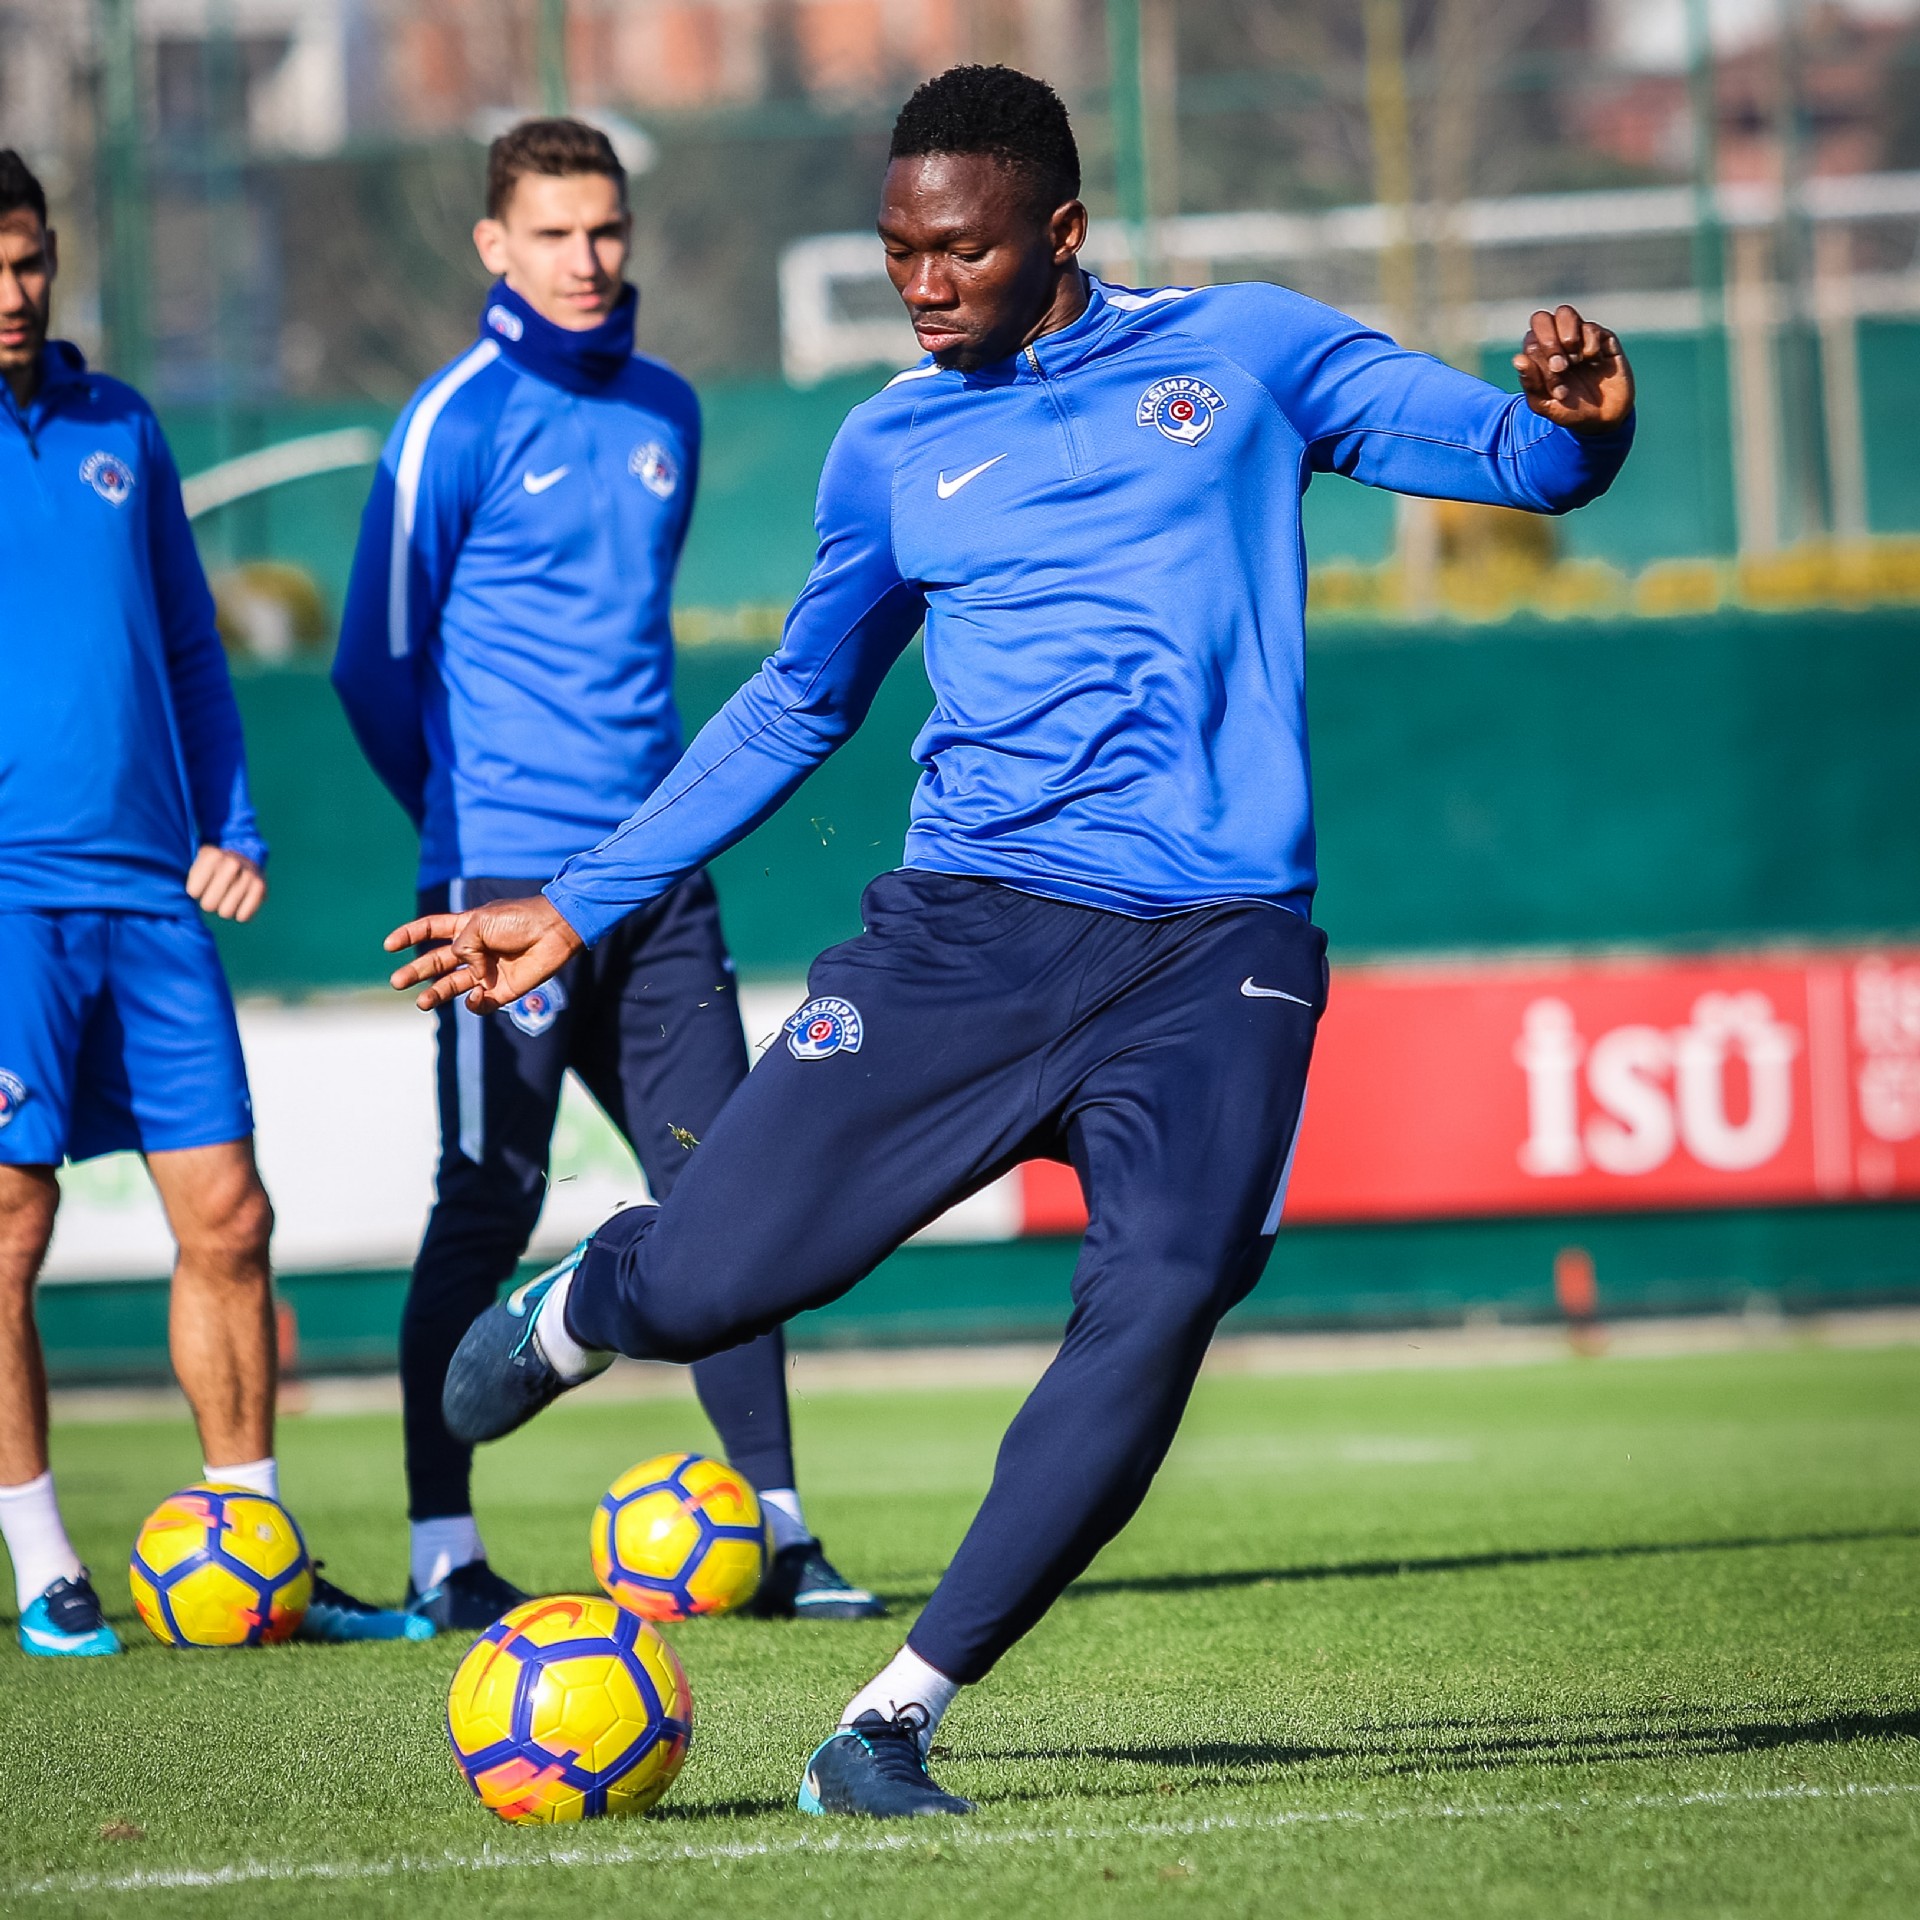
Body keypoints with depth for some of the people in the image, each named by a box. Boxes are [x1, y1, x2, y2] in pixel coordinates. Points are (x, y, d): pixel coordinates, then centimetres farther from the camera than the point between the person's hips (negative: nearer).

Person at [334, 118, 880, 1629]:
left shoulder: (667, 413, 12)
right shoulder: (459, 423, -6)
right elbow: (377, 664, -1)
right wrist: (468, 815, 7)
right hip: (508, 878, -6)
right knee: (489, 1207, -3)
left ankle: (775, 1532, 8)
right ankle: (444, 1552, 4)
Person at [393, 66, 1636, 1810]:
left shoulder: (1247, 349, 10)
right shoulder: (892, 451, 15)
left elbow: (1528, 460, 10)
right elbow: (795, 709, 26)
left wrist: (1572, 416, -15)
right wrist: (579, 909, 24)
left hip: (1217, 950, -1)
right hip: (966, 928, 2)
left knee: (1154, 1316, -23)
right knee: (706, 1280, -8)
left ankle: (901, 1711, -11)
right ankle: (568, 1316, 30)